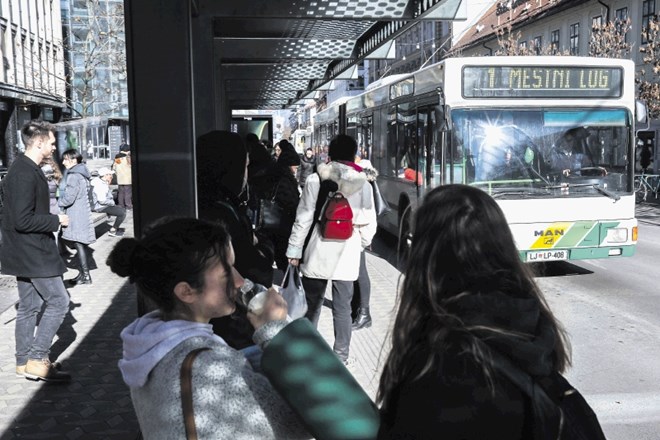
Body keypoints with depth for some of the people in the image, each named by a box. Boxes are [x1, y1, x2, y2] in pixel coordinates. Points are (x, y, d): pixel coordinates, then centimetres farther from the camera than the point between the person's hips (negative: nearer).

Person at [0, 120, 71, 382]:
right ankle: (36, 361, 1)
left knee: (29, 306, 15)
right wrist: (56, 220, -15)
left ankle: (24, 362, 23)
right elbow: (22, 220, -25)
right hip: (34, 252, -10)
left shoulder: (26, 169, 12)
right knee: (58, 302, -4)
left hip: (27, 252, 10)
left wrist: (51, 220, 14)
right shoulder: (25, 174, -20)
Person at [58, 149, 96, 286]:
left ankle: (85, 276, 0)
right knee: (82, 244, 14)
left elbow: (69, 197, -20)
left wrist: (59, 202, -2)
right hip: (83, 213, 10)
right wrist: (63, 200, 16)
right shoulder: (82, 173, 14)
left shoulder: (74, 176, -16)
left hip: (76, 216, -10)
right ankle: (84, 273, 21)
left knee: (79, 244, -5)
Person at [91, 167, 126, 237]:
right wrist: (112, 202, -14)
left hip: (105, 204, 11)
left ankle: (115, 228, 21)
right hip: (100, 207, -11)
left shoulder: (103, 182, 8)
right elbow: (102, 200, -29)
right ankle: (112, 231, -4)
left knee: (123, 210, 18)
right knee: (122, 213, -16)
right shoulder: (100, 185, -23)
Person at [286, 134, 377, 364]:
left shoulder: (315, 180, -6)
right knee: (342, 308, 8)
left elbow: (303, 218, -5)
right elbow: (369, 224, 1)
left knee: (312, 305, 13)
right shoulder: (363, 185, -2)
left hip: (318, 253, 0)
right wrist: (362, 243, 20)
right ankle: (341, 356, 14)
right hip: (347, 256, 1)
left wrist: (294, 249, 2)